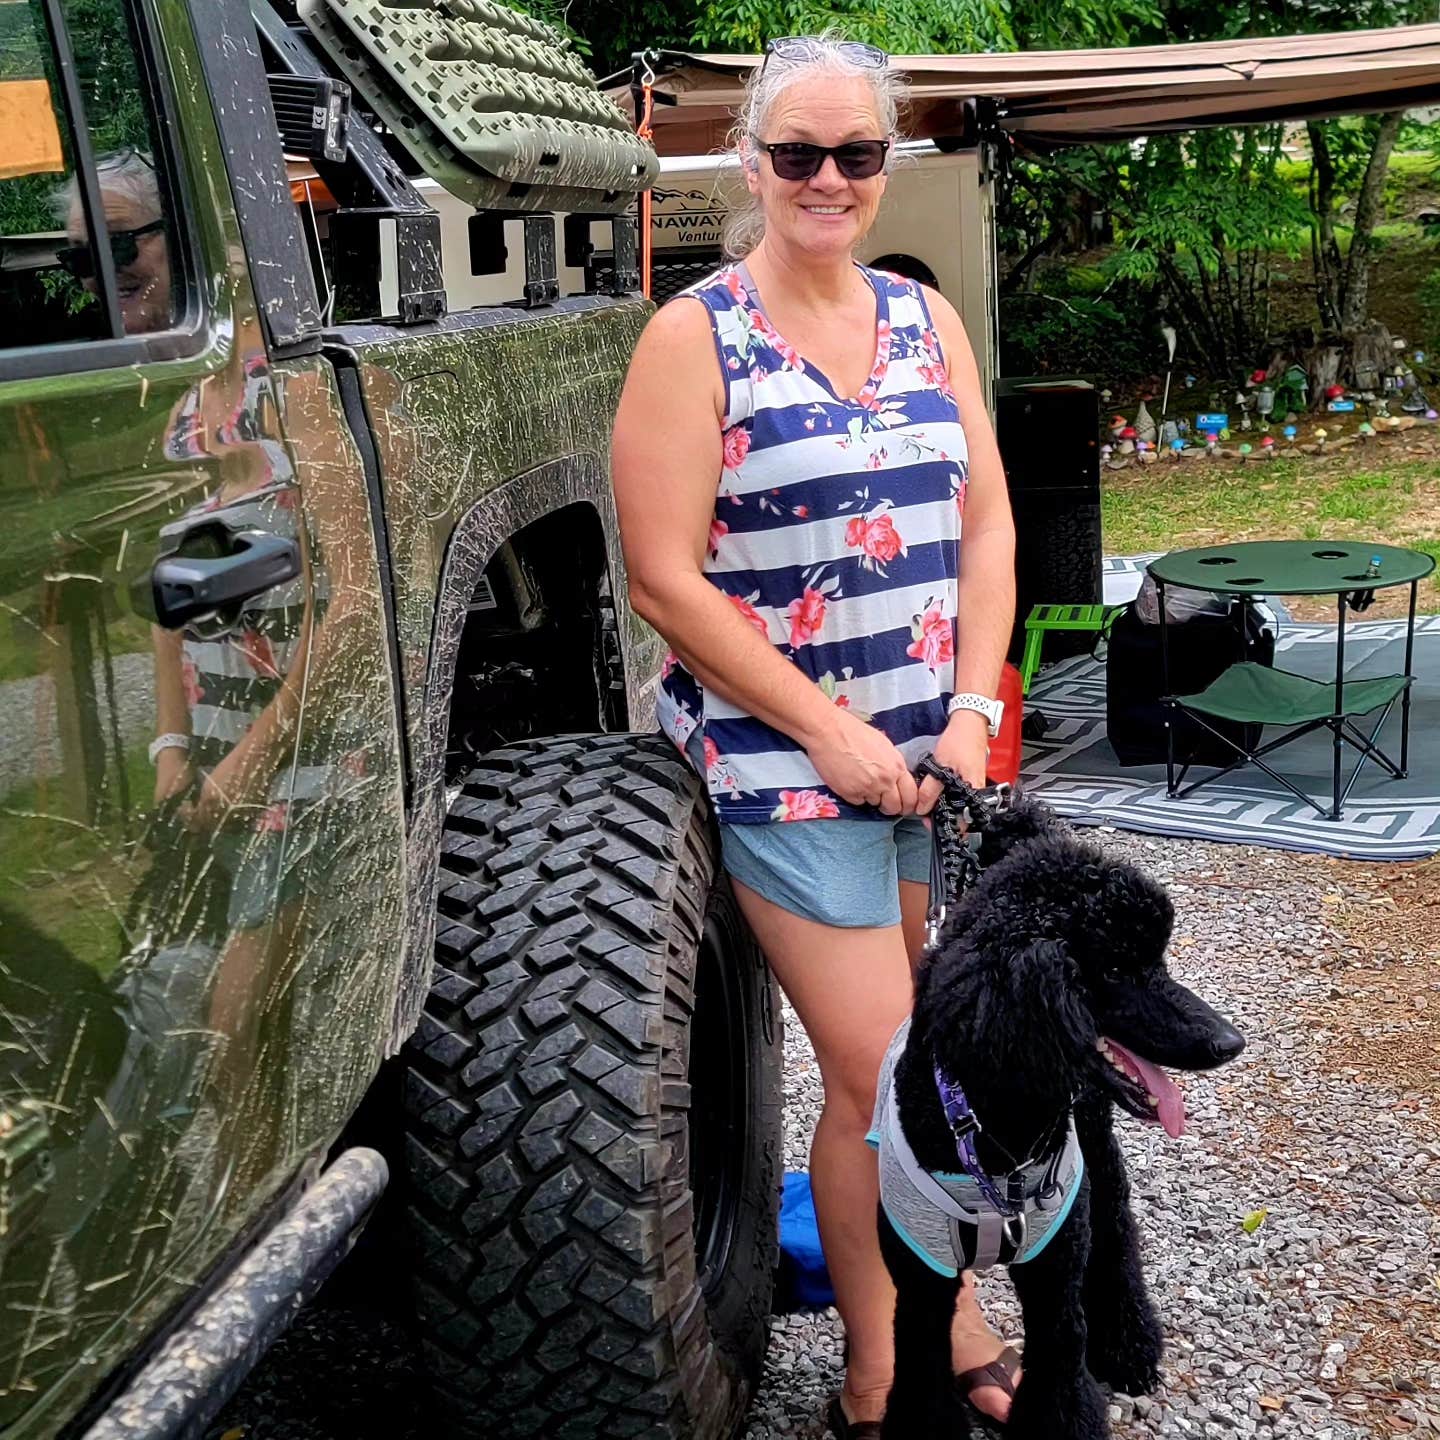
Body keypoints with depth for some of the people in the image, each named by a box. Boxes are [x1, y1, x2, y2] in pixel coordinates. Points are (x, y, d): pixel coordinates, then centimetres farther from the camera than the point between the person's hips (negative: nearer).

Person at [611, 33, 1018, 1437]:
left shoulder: (925, 319, 9)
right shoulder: (696, 336, -7)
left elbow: (986, 525, 9)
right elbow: (666, 583, -12)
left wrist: (972, 712, -3)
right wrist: (832, 732, -14)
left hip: (936, 755, 5)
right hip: (782, 765, -5)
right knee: (877, 1081, -3)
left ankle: (950, 1321, 31)